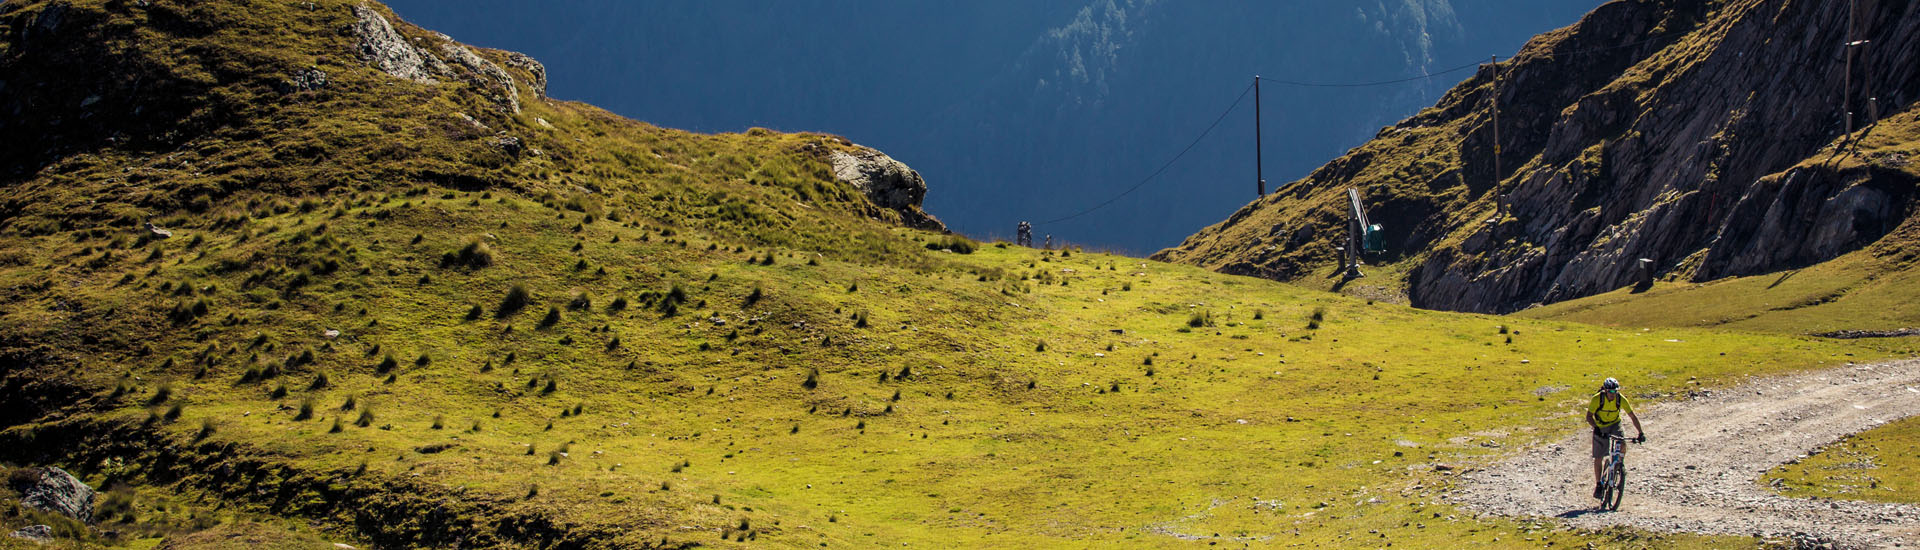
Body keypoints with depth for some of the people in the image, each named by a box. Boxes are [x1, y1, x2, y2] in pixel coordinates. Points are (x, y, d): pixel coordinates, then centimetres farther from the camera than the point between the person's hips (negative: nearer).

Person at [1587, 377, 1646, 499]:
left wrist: (1640, 433, -23)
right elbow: (1589, 416, -26)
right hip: (1600, 427, -1)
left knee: (1622, 449, -24)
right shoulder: (1597, 399, -25)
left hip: (1615, 424, 1)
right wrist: (1596, 428, -43)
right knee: (1598, 458, -1)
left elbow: (1632, 416, -15)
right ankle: (1598, 484, 13)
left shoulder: (1621, 399, -20)